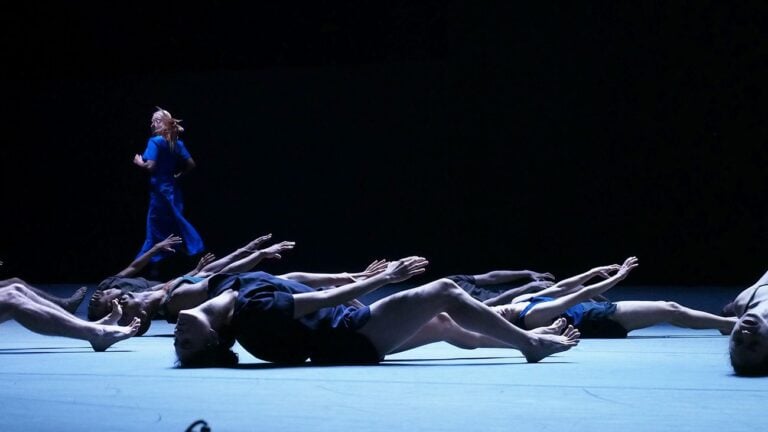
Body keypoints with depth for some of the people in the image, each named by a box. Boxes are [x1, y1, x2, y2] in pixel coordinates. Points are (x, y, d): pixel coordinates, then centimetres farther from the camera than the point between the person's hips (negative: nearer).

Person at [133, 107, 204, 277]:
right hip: (174, 189, 7)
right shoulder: (178, 143, 8)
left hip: (160, 190, -7)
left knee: (157, 230, -3)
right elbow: (191, 164, 6)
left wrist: (139, 162, -2)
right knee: (176, 225, 12)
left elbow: (150, 166, -21)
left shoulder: (155, 142, -12)